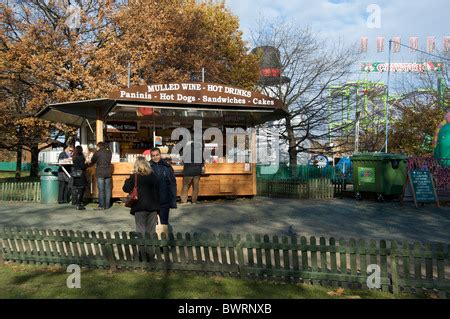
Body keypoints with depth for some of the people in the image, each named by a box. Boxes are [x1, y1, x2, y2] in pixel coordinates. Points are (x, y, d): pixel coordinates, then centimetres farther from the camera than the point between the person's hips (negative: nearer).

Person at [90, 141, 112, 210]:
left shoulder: (97, 153, -7)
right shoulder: (109, 152, 6)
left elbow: (92, 161, 4)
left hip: (100, 173, -5)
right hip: (108, 173, 5)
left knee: (101, 190, -2)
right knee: (107, 189, 7)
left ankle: (101, 206, -1)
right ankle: (107, 205, 11)